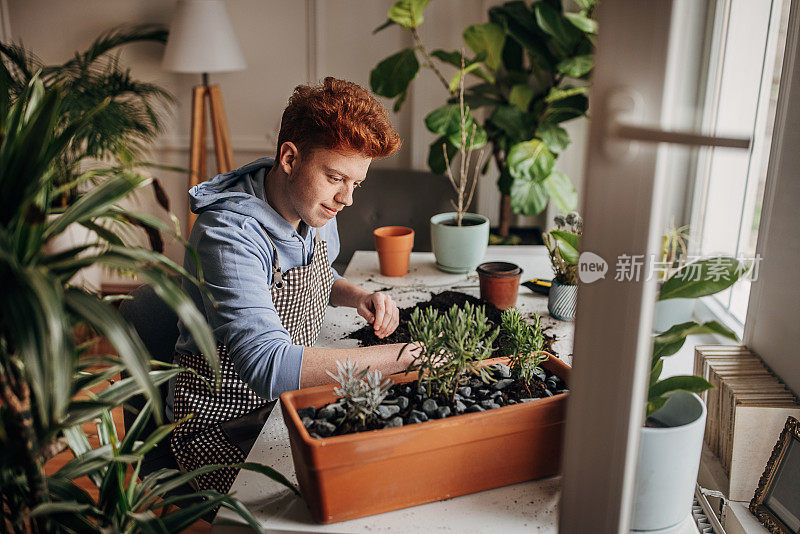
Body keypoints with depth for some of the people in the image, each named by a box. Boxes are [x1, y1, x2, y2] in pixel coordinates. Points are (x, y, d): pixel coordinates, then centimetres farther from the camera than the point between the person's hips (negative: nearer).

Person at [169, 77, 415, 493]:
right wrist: (404, 355, -39)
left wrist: (358, 297, -4)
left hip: (293, 398, 7)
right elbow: (268, 367, -40)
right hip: (222, 423, -7)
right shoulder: (228, 234, -29)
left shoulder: (317, 211, -3)